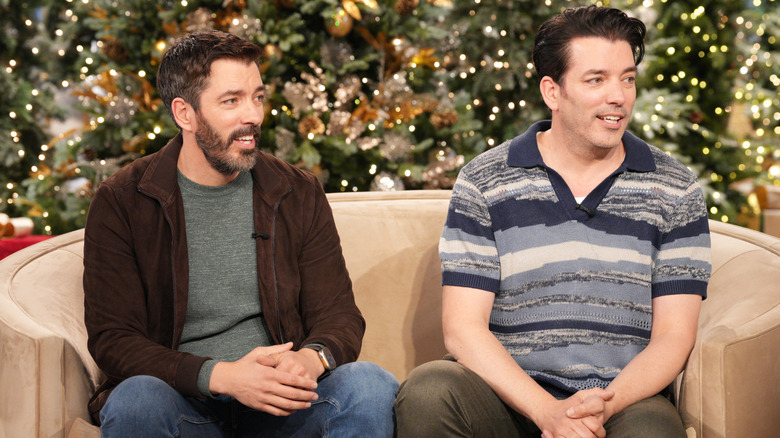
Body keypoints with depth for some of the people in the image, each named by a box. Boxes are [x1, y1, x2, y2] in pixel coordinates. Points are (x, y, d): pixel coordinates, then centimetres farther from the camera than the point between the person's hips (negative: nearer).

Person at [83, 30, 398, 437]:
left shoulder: (299, 194, 9)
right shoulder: (121, 202, -1)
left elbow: (339, 316, 8)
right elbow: (113, 340, -6)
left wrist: (311, 358, -19)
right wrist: (220, 375, -23)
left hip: (279, 402, 2)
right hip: (187, 400, -1)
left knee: (371, 385, -28)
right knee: (136, 400, -36)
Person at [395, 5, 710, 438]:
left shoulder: (675, 190, 8)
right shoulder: (483, 183, 4)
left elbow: (672, 336, 4)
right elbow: (462, 328, -3)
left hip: (627, 397, -1)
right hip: (510, 395, 2)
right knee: (426, 390, -30)